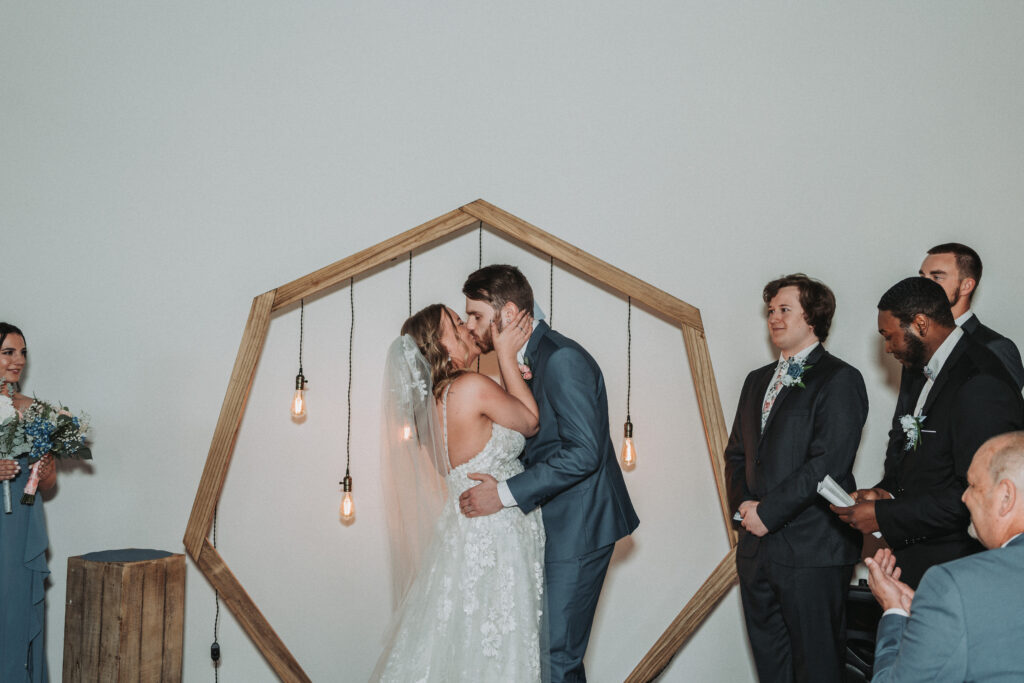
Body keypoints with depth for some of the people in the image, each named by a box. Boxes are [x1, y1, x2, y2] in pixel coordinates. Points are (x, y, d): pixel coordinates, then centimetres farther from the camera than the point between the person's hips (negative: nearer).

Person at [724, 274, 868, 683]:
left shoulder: (839, 379, -7)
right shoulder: (758, 380, 18)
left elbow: (828, 462, -16)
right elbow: (736, 453, 18)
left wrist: (768, 511, -14)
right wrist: (743, 503, 0)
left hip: (811, 552, -7)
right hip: (757, 548, 7)